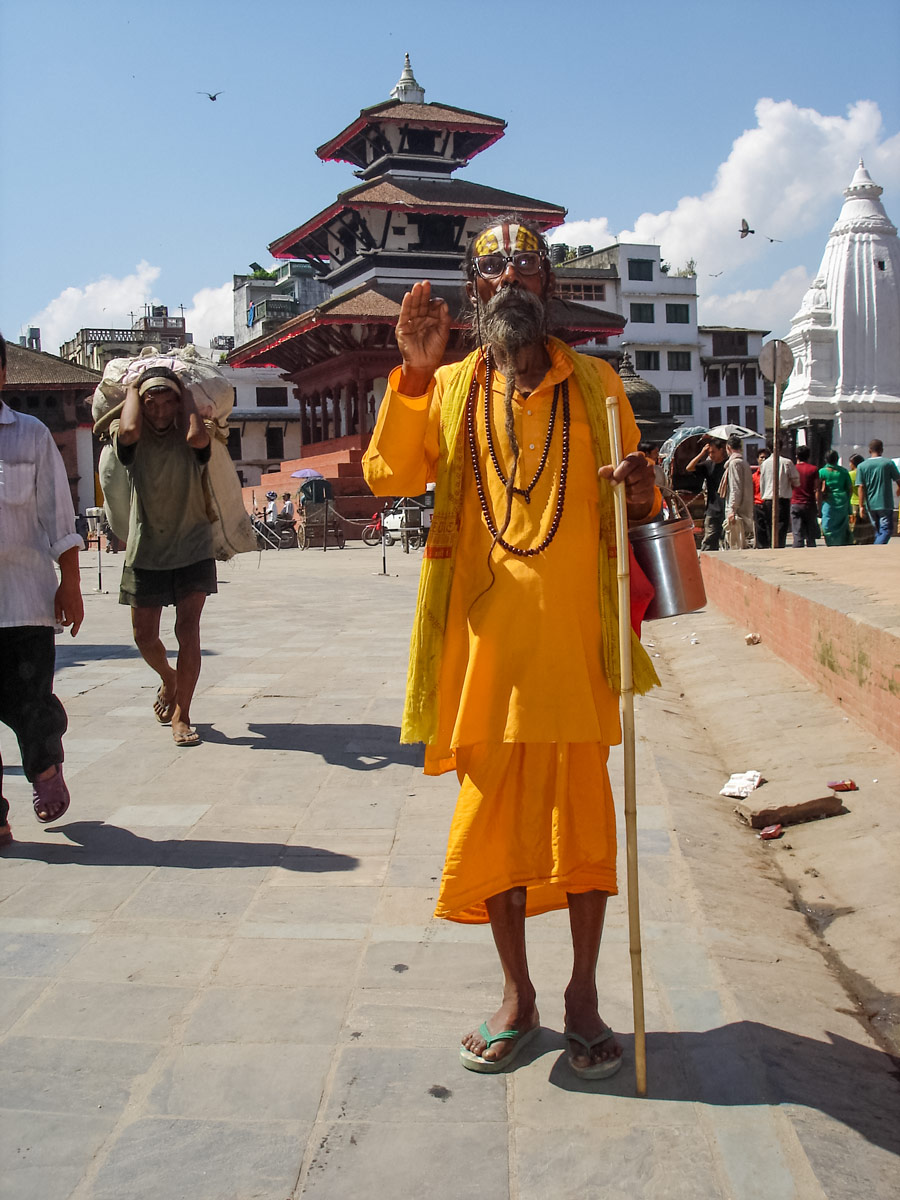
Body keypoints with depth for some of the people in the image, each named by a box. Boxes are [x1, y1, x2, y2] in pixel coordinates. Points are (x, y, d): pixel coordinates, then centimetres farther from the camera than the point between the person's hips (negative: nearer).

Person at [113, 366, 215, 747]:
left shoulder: (188, 440, -2)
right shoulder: (133, 440, -1)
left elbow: (197, 437, -28)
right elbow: (128, 430, -27)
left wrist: (186, 395, -12)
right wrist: (132, 389, -9)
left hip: (192, 548, -2)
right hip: (145, 551, 2)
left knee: (187, 629, -9)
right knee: (144, 636, 7)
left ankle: (181, 715, 0)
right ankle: (168, 678, 40)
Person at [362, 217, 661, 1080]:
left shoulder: (594, 384, 8)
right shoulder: (450, 390, 9)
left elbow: (631, 508, 11)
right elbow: (390, 476, -6)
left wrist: (640, 492, -12)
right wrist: (414, 372, -13)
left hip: (574, 633, -1)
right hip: (485, 635, 1)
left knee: (582, 810, 5)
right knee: (492, 813, 8)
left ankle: (583, 996, 22)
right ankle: (516, 995, 25)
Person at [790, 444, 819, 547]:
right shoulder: (813, 469, 0)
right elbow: (817, 489, -2)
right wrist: (819, 506, 1)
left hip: (795, 505, 0)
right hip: (810, 504, 0)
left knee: (797, 535, -3)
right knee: (811, 535, 7)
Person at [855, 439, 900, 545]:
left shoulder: (862, 466, -1)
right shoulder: (889, 463, -5)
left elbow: (860, 487, -5)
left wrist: (861, 506, -3)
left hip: (870, 504, 3)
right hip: (885, 504, -3)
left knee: (877, 530, 17)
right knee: (886, 530, -2)